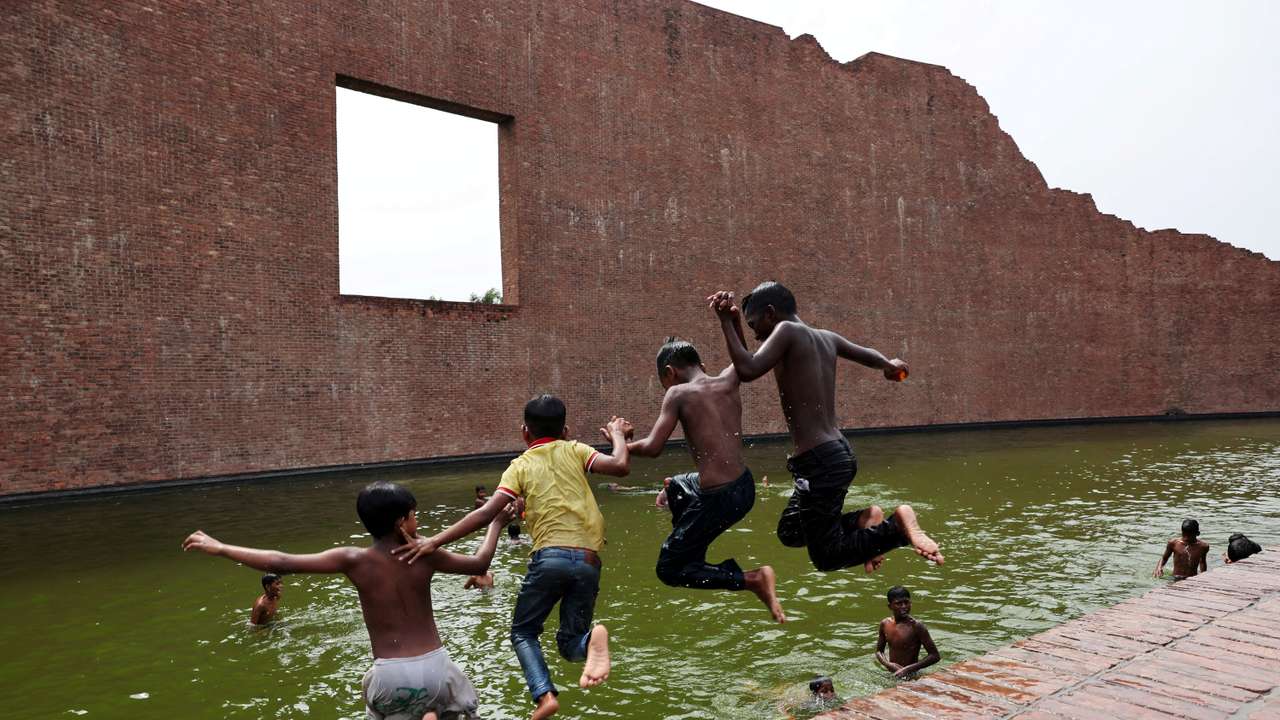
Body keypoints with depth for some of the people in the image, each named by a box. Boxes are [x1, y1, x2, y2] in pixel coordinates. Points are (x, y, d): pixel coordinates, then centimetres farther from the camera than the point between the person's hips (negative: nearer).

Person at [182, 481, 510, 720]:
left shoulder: (354, 561, -8)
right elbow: (479, 564, 8)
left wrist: (218, 548, -1)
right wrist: (496, 523, 23)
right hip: (434, 667, 0)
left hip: (390, 675, 0)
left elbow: (280, 563, -10)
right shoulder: (424, 556, -5)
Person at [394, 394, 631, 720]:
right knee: (569, 643, 16)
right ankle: (591, 639, -20)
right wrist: (617, 434, 20)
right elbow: (621, 467, 0)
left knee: (523, 633, 19)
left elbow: (485, 514, -1)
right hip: (589, 560, 2)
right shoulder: (573, 449, 15)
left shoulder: (520, 465, 11)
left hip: (551, 556, -2)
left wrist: (434, 541, -2)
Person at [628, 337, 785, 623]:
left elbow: (653, 448, -15)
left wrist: (623, 445, 3)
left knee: (668, 569, 10)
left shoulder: (678, 393, -10)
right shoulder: (727, 382, 4)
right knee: (674, 487, 34)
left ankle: (752, 579, -4)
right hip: (745, 487, 8)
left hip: (718, 498, -8)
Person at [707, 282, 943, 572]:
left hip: (819, 462, -9)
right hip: (840, 453, 9)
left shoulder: (787, 331, -11)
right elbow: (868, 355, 30)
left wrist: (727, 323, -13)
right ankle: (863, 521, 11)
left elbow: (747, 371, -23)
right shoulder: (827, 338, 12)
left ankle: (897, 524, -10)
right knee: (789, 532, 24)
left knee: (826, 557, 2)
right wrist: (890, 366, 53)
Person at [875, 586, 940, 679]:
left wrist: (908, 669, -20)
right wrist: (888, 664, -10)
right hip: (890, 674, 3)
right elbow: (879, 651, 12)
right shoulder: (884, 624, 0)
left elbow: (935, 656, -13)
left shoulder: (916, 626, -14)